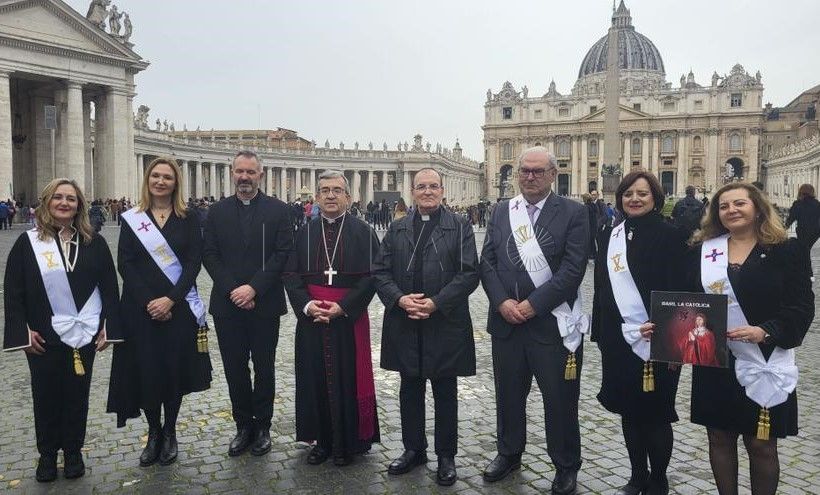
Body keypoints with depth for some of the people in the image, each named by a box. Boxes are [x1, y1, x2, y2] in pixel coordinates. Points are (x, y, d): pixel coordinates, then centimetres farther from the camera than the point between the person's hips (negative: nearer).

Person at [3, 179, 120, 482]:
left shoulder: (93, 243, 2)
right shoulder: (28, 243, -1)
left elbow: (109, 287, 3)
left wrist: (108, 327, -3)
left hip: (83, 334, 1)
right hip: (42, 337, 0)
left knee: (77, 394, 10)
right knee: (46, 395, 10)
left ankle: (73, 451, 26)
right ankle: (47, 453, 28)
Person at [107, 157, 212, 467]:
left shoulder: (189, 219, 3)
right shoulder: (131, 219, 4)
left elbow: (194, 262, -4)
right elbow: (125, 264, -2)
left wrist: (171, 299, -15)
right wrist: (148, 302, -12)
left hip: (179, 306, 0)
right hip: (141, 307, 0)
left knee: (176, 368, 4)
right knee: (146, 369, 3)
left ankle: (170, 433, 23)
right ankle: (154, 433, 22)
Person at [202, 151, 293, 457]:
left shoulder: (279, 211, 0)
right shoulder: (217, 212, 6)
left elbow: (283, 254, -7)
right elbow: (209, 256, 2)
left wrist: (253, 288, -15)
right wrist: (233, 291, -10)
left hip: (264, 304, -2)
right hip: (227, 305, 2)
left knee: (264, 368, 9)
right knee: (235, 369, 9)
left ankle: (262, 426, 23)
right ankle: (243, 425, 24)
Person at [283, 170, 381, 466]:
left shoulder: (362, 232, -1)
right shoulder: (305, 233, 7)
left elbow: (372, 275, -7)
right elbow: (291, 274, 5)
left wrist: (343, 307, -15)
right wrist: (306, 304, -12)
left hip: (349, 318, -2)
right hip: (311, 318, 3)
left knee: (348, 377, 4)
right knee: (317, 378, 8)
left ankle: (347, 442, 19)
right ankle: (322, 440, 22)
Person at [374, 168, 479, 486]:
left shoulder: (459, 227, -1)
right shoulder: (397, 229, 9)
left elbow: (468, 273, -9)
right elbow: (381, 271, 5)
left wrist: (435, 302, -17)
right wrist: (400, 299, -12)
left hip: (445, 325, -3)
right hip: (405, 325, 3)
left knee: (445, 393, 9)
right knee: (410, 391, 14)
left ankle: (446, 455, 24)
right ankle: (413, 449, 31)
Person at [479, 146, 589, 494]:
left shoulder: (573, 213, -5)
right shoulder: (501, 211, 8)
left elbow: (573, 268, -12)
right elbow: (487, 261, 4)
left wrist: (533, 304, -16)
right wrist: (502, 302, -10)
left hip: (552, 322, -4)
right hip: (506, 320, 4)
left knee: (560, 399, 8)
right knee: (508, 393, 18)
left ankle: (566, 466, 28)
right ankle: (509, 453, 38)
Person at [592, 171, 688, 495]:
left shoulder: (670, 236, -7)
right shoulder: (609, 235, 9)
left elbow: (678, 290, -10)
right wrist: (600, 333, 10)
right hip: (619, 341, 5)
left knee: (655, 414, 6)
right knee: (628, 411, 15)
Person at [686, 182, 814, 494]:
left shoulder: (787, 250, -2)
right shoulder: (703, 251, 6)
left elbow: (801, 307, -7)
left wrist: (765, 331, -23)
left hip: (763, 365, -2)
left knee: (761, 445, 7)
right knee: (719, 439, 12)